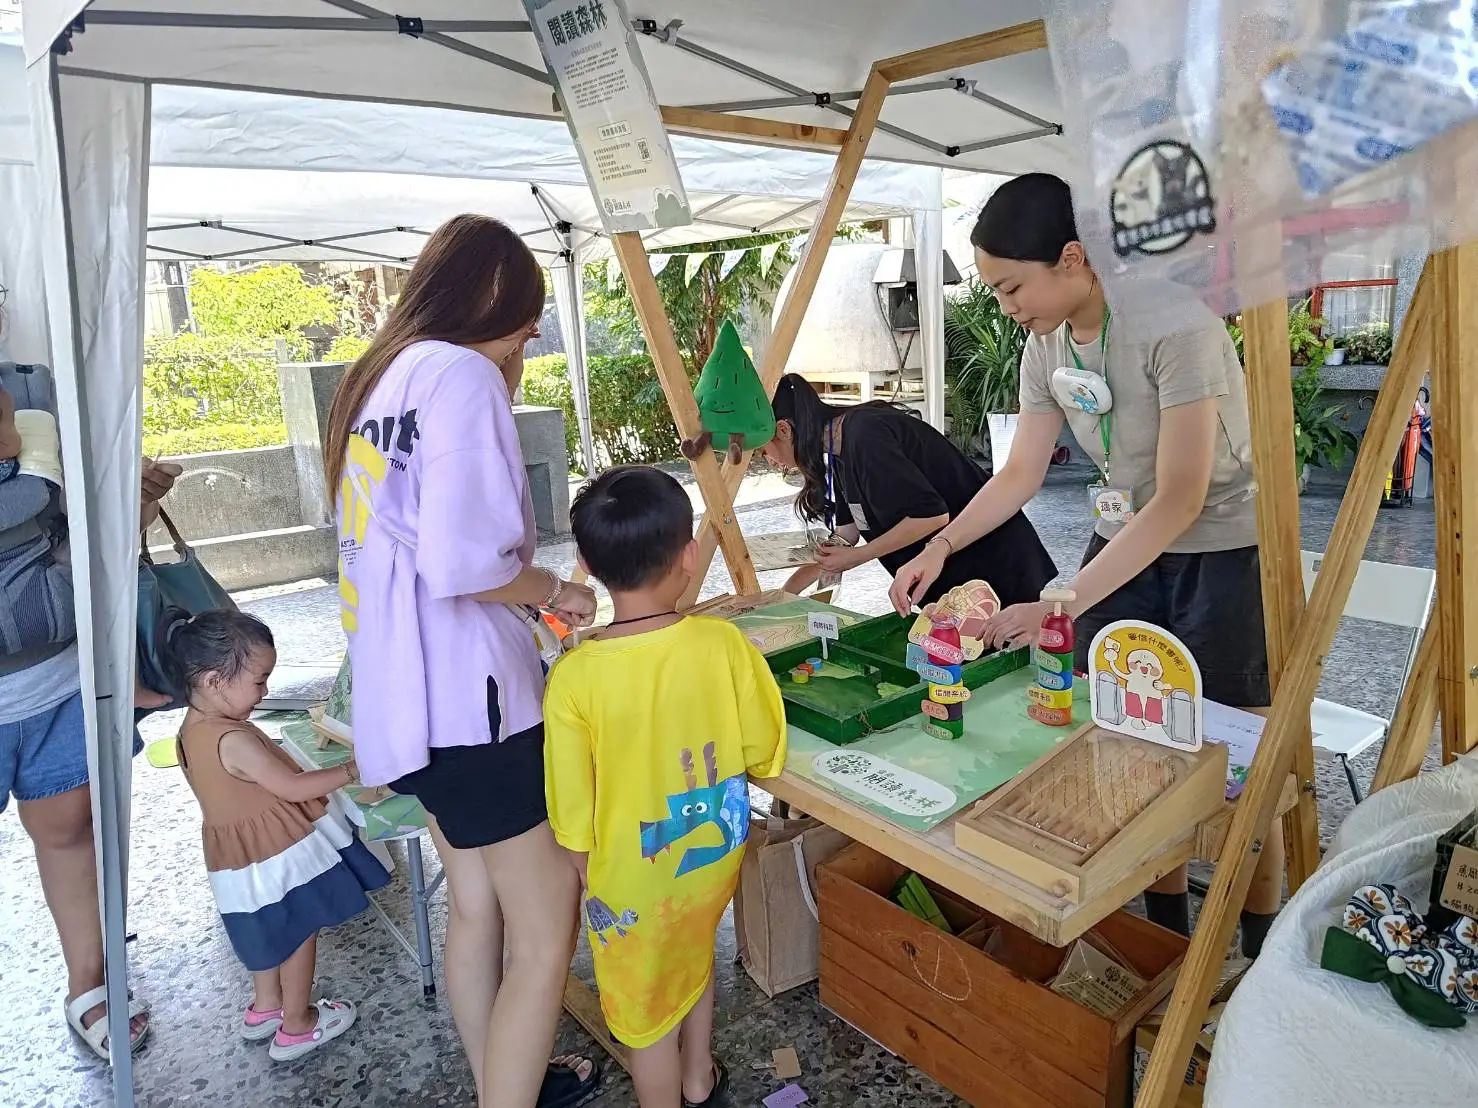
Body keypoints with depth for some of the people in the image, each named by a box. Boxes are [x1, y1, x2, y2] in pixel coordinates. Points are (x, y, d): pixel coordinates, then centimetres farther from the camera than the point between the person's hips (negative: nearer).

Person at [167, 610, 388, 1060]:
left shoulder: (192, 729, -1)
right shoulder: (231, 740, -31)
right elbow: (293, 787, -25)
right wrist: (350, 771, -16)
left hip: (242, 857, 9)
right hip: (279, 857, -9)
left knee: (270, 933, 28)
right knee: (299, 935, 11)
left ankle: (264, 1009, 44)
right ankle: (297, 1026, 25)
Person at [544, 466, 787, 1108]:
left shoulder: (575, 678, -25)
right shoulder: (725, 644, -19)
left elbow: (573, 819, -16)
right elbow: (765, 755, -7)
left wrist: (588, 882, 3)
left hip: (634, 882, -4)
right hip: (713, 855, 4)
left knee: (646, 1009, 20)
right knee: (694, 957, 32)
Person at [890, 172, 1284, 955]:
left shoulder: (1175, 325, -26)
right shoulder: (1045, 346, -4)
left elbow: (1179, 501, -29)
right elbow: (1021, 473, 5)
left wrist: (1060, 607, -33)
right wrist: (941, 547, -8)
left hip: (1222, 552, -6)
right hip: (1124, 543, 6)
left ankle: (1262, 943, 25)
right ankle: (1165, 925, 26)